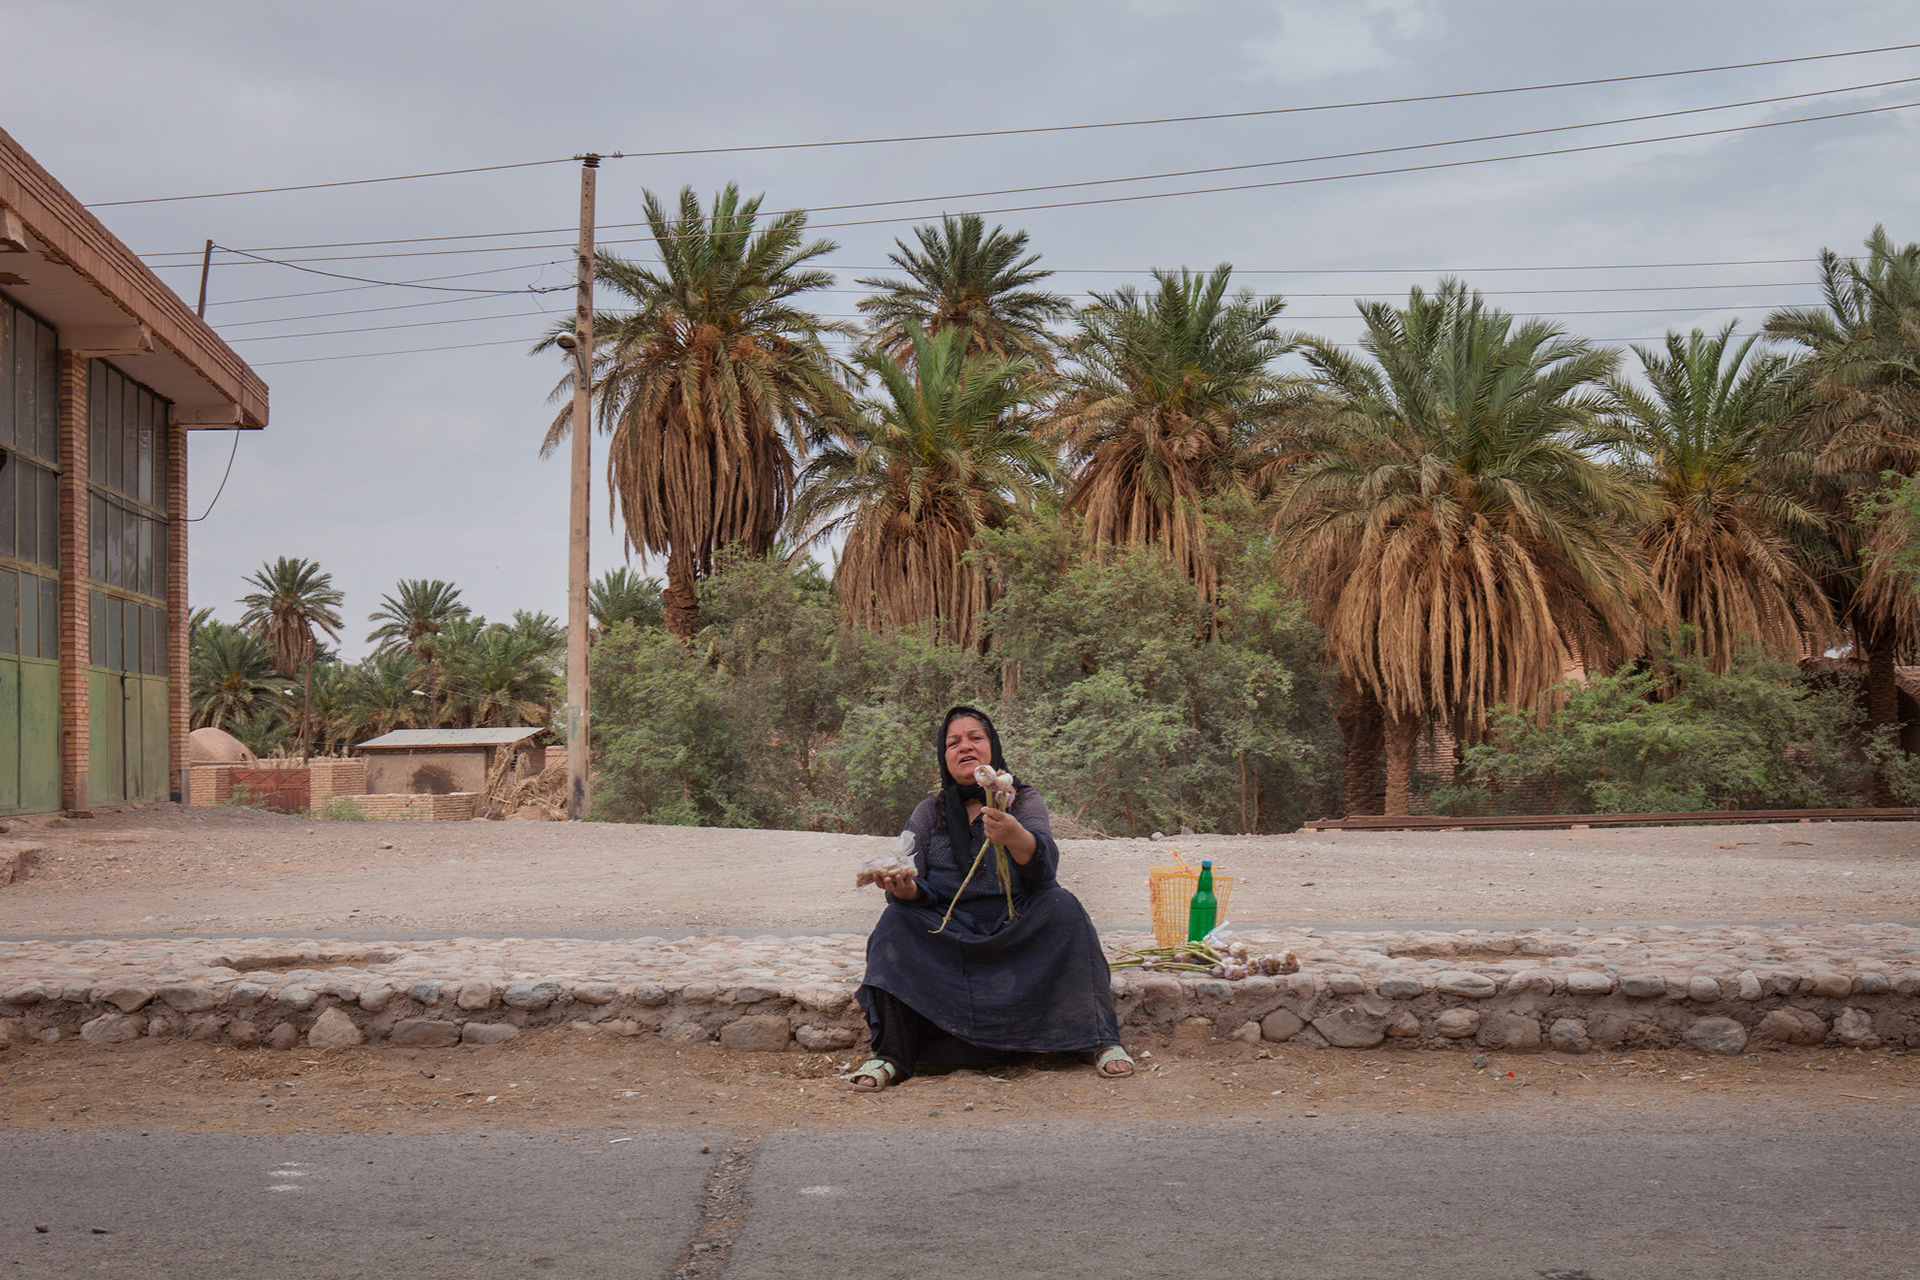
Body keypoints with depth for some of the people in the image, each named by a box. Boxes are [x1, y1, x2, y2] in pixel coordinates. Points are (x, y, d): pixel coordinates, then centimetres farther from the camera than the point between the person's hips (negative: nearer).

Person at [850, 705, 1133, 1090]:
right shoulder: (928, 813, 12)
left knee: (1062, 908, -29)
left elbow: (1044, 864, -16)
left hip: (1018, 928, -1)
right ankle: (891, 1055, -31)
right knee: (896, 920, -24)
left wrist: (1014, 836, -40)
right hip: (949, 935, 2)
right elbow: (915, 886, -1)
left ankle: (1100, 1040, -29)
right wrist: (904, 888, -28)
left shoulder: (1023, 801, 5)